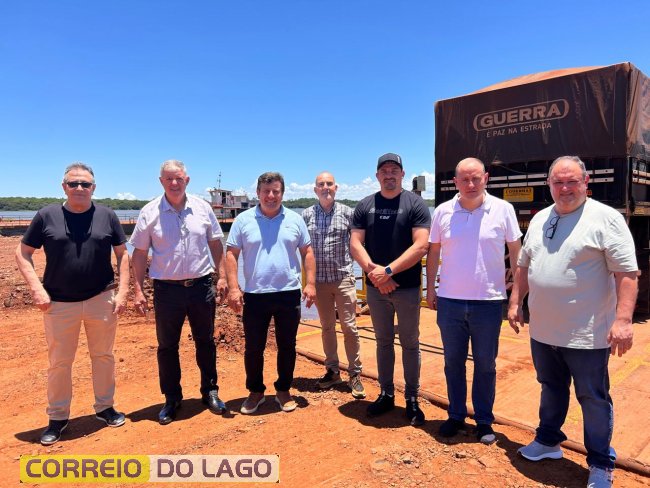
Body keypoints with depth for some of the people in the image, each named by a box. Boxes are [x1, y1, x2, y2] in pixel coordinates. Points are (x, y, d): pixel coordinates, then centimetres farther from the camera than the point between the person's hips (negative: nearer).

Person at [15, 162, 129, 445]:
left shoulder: (107, 216, 0)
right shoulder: (47, 216, -2)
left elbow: (122, 254, 3)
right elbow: (22, 254, 2)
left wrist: (122, 291, -5)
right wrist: (37, 289, -9)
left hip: (102, 299, 1)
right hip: (59, 303, 0)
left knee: (103, 356, 13)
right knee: (59, 362, 11)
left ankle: (105, 407, 32)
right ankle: (57, 418, 28)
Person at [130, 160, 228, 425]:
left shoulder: (202, 207, 1)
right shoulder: (150, 212, -3)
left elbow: (215, 244, 8)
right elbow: (140, 254, 0)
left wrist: (221, 276, 1)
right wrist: (138, 290, -4)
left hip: (201, 285, 1)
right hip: (167, 289, -1)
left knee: (206, 342, 12)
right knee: (167, 346, 10)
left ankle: (210, 392, 29)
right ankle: (172, 399, 27)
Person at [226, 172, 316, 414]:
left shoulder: (295, 220, 4)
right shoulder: (243, 220, 0)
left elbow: (307, 253, 7)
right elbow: (231, 255, -1)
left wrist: (310, 283, -2)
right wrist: (233, 288, -9)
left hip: (289, 294, 1)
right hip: (254, 295, -1)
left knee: (287, 346, 12)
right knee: (253, 348, 9)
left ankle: (283, 390, 29)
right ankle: (255, 391, 29)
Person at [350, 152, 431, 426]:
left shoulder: (415, 204, -5)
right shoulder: (365, 206, 5)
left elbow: (421, 246, -14)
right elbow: (355, 244, -1)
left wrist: (388, 271, -18)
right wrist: (373, 271, -15)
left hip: (408, 287, -3)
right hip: (376, 288, 3)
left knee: (410, 343, 8)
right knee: (383, 341, 15)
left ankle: (412, 399, 22)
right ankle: (386, 394, 29)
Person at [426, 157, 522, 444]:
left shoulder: (503, 210, -4)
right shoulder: (443, 211, 1)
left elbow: (515, 251, 3)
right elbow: (433, 252, 8)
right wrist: (430, 289, 7)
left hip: (489, 302, -2)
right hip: (449, 301, 2)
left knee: (485, 365, 12)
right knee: (453, 362, 14)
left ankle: (484, 421, 29)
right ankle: (456, 415, 31)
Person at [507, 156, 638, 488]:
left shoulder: (606, 218, -10)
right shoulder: (539, 220, 9)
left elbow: (626, 273, -15)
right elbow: (524, 266, 15)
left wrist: (623, 319, -22)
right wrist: (515, 303, 12)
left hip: (587, 335, -5)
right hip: (542, 331, 6)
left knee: (593, 399, 9)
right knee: (551, 389, 21)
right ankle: (548, 441, 39)